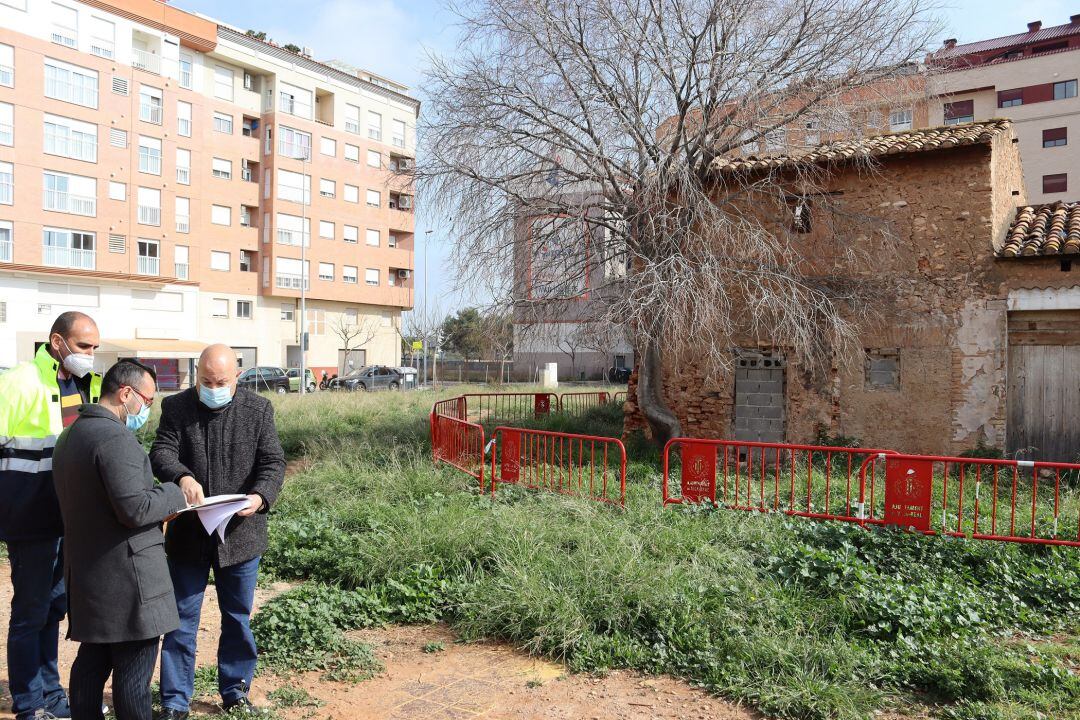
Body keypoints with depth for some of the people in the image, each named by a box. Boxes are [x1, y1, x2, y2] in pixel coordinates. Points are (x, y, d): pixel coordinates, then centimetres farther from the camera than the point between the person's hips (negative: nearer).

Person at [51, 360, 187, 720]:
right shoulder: (115, 438, -20)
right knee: (133, 672, 0)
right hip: (126, 578, -10)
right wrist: (175, 494, -8)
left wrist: (160, 504, 10)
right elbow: (134, 509, -25)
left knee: (91, 662, 19)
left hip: (86, 574, 10)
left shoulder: (70, 435, 13)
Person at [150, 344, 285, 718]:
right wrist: (182, 477, -32)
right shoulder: (176, 407, -1)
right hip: (187, 533, 0)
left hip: (240, 532, 1)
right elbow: (161, 451, -10)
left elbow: (273, 461, -6)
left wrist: (261, 496, -25)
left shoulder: (258, 409, -2)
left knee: (238, 617, 14)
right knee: (182, 619, 8)